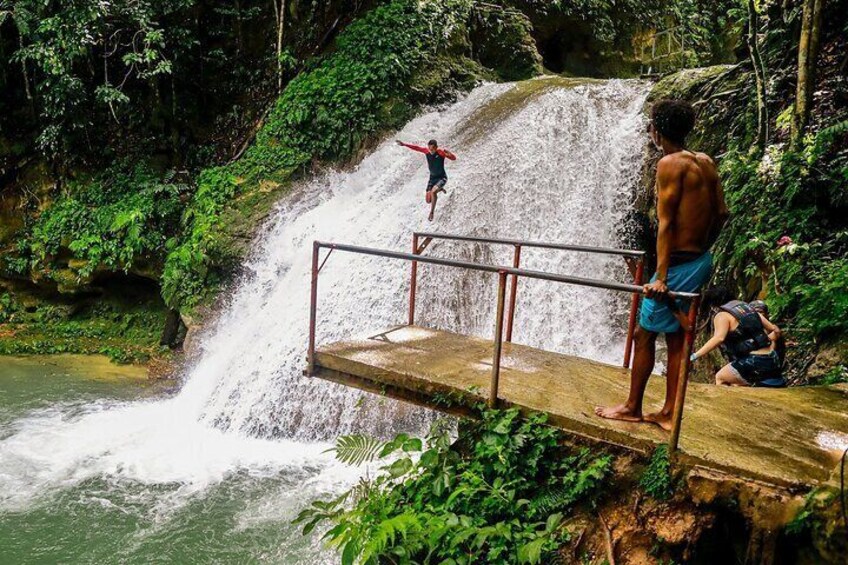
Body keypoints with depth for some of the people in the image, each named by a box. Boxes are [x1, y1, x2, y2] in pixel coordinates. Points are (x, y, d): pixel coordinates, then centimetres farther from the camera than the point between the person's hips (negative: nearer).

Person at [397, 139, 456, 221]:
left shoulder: (441, 152, -20)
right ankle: (439, 189, 36)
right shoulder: (426, 151, -10)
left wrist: (449, 154, -43)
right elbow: (416, 148, 1)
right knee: (428, 200, 4)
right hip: (432, 177, 5)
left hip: (442, 177, -5)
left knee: (433, 192, -33)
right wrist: (404, 144, -1)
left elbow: (454, 158, -20)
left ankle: (432, 212, -13)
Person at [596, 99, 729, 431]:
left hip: (680, 264, -8)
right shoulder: (706, 162, 10)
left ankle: (632, 408, 17)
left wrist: (661, 277, -21)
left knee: (644, 335, 5)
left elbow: (665, 223, -20)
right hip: (702, 262, 9)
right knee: (677, 338, 14)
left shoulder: (670, 163, -15)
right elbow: (721, 213, 13)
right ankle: (668, 414, 22)